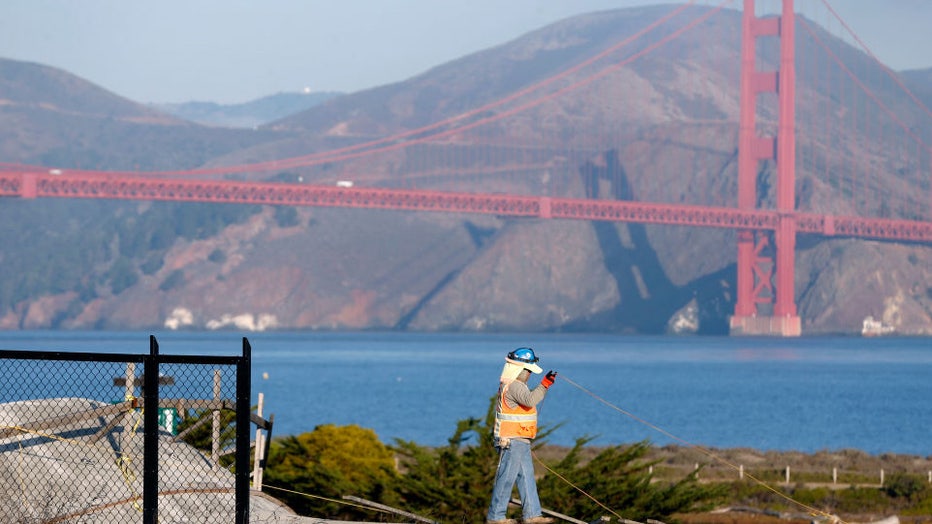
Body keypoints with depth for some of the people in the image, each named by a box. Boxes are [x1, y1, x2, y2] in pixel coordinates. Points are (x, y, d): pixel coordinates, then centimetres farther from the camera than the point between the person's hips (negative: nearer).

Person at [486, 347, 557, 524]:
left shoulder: (514, 385, 16)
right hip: (512, 441, -11)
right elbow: (529, 400, -33)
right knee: (506, 478, -5)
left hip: (521, 442, 11)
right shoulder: (513, 386, -18)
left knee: (526, 477, 11)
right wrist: (544, 384, -32)